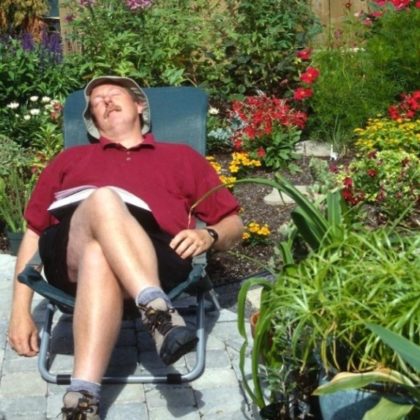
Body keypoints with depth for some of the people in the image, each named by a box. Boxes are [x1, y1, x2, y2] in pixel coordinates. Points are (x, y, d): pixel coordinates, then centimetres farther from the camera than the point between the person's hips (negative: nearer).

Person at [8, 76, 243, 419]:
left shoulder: (181, 157, 30)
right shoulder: (70, 159, 32)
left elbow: (234, 224, 25)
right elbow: (34, 232, 24)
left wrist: (209, 236, 0)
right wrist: (20, 310, 12)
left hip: (155, 257, 0)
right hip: (71, 257, 1)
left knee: (101, 259, -38)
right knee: (103, 198, -33)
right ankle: (160, 313, -48)